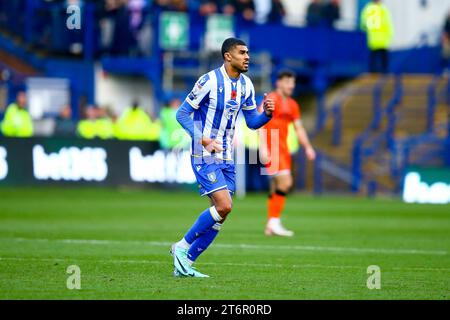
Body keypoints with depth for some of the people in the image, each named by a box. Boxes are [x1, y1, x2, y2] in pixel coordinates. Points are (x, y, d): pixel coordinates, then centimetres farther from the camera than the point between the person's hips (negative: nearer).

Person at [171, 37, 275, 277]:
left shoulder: (246, 85, 8)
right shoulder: (209, 81, -14)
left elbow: (252, 122, 15)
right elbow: (182, 113, -12)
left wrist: (267, 114, -7)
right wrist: (202, 139, -24)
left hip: (226, 158, 8)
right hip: (204, 156, -8)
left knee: (222, 211, 3)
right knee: (224, 206, -19)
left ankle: (185, 263, 11)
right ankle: (183, 246, -2)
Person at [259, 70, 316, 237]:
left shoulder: (292, 105, 17)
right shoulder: (271, 99, -7)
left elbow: (299, 128, 19)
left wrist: (307, 147, 6)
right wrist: (263, 148, -24)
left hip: (283, 148, 8)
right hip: (271, 148, -8)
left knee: (276, 188, 7)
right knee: (285, 182, -18)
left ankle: (270, 226, 11)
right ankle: (274, 221, -14)